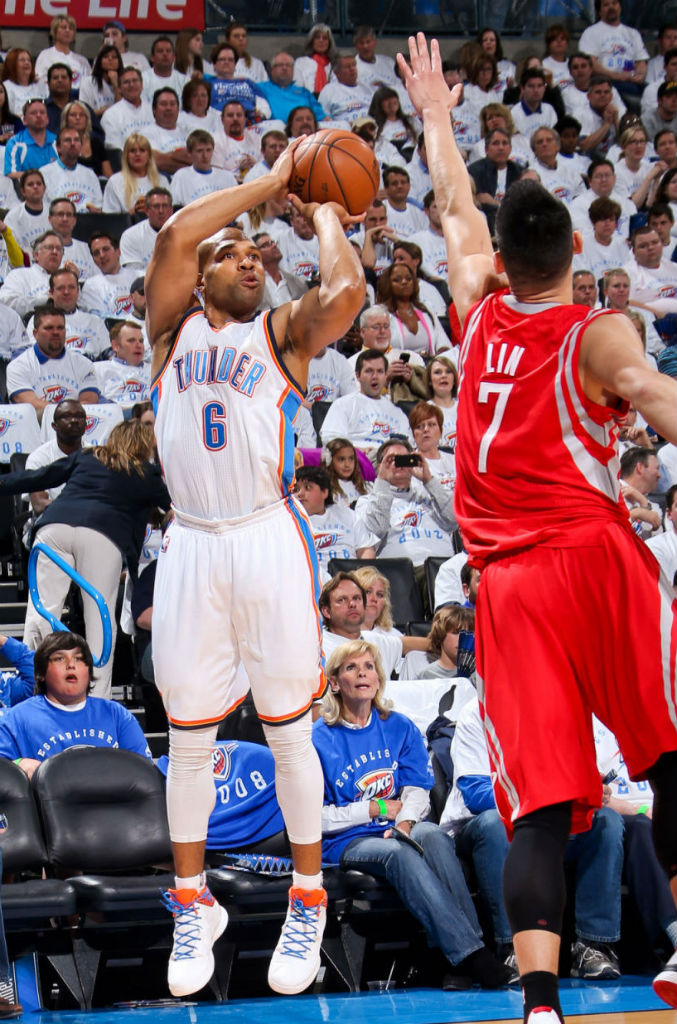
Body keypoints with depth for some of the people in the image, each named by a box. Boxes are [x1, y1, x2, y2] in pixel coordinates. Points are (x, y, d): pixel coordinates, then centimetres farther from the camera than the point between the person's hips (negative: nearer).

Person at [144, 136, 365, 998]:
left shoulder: (283, 332, 7)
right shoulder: (173, 328, 11)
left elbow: (346, 291, -15)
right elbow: (174, 235, -6)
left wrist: (325, 216, 1)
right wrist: (270, 182, -2)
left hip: (269, 540, -2)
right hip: (192, 545, 2)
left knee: (289, 729, 3)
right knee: (188, 738, 7)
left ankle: (307, 901, 15)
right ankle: (193, 906, 21)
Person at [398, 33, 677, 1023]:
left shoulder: (479, 315, 16)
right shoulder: (597, 334, 3)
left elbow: (457, 211, 33)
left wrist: (437, 114, 49)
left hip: (505, 583, 4)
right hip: (594, 556, -4)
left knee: (540, 806, -3)